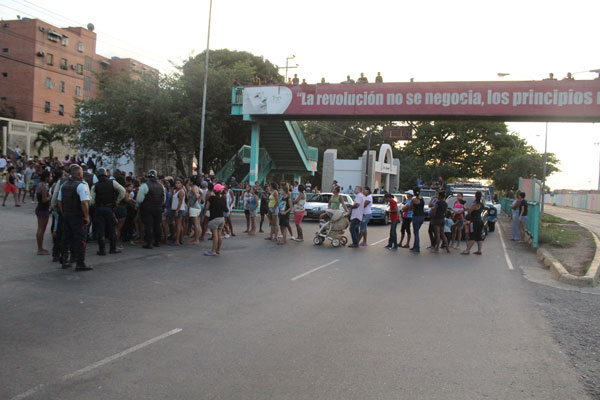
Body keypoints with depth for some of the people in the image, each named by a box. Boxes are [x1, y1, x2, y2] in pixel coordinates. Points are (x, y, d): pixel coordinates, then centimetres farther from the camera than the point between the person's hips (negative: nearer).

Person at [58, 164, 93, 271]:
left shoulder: (64, 185, 11)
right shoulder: (81, 185, -15)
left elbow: (59, 202, 16)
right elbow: (84, 203, -23)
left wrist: (64, 214, 21)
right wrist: (87, 217, -15)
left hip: (66, 215, 8)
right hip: (78, 217, -8)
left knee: (66, 239, 14)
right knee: (80, 240, -2)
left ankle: (64, 262, 22)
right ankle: (80, 264, 0)